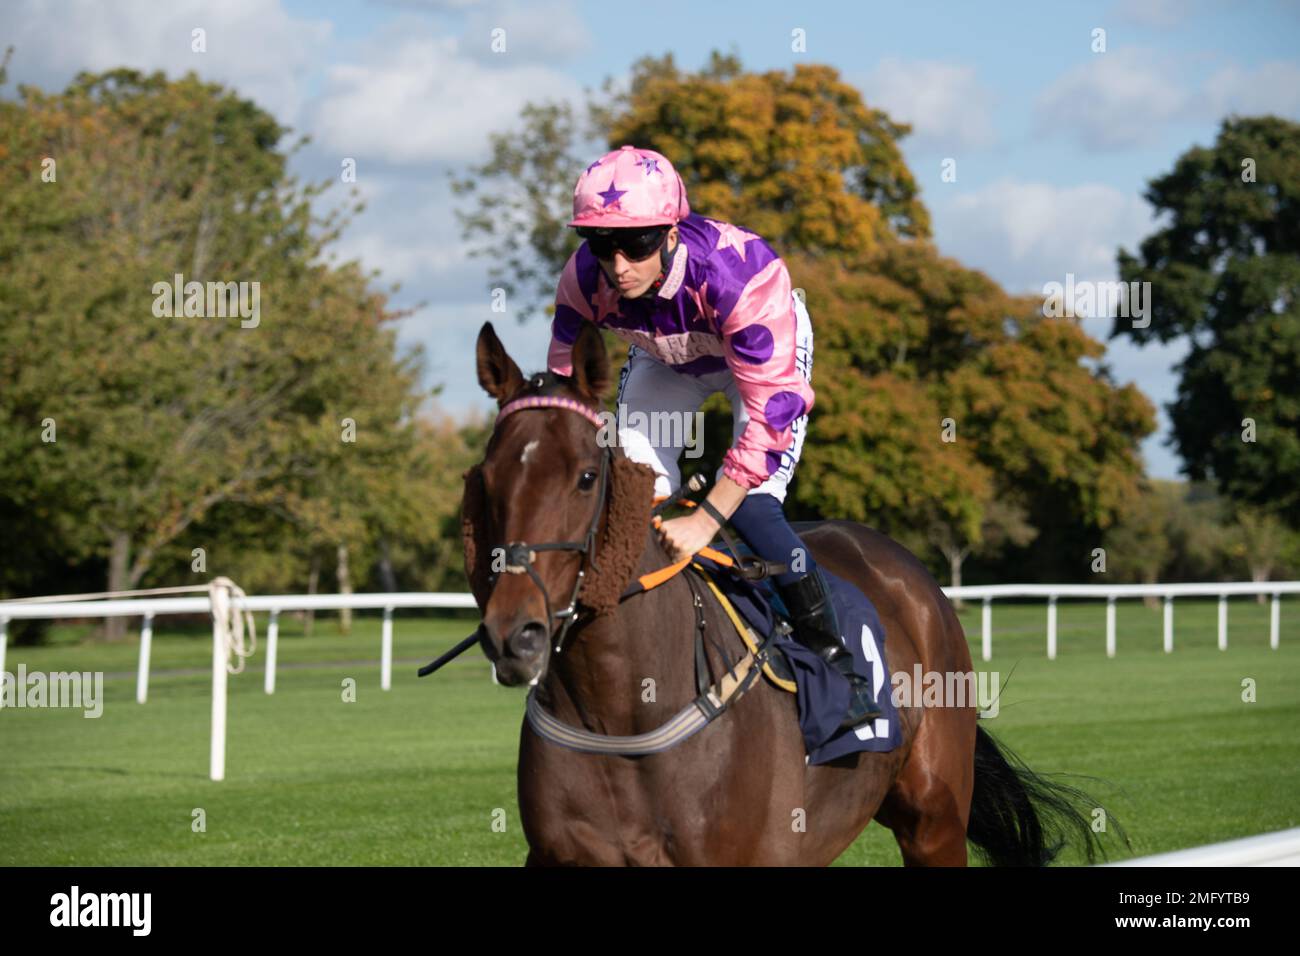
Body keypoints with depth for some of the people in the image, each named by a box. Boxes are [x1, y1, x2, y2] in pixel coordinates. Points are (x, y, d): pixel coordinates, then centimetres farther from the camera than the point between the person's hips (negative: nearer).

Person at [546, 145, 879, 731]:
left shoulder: (741, 275, -44)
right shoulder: (584, 282, -30)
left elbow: (772, 411, -42)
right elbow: (565, 388, -17)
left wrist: (706, 521, -46)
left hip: (769, 350, -5)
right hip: (665, 359, 5)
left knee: (750, 506, -22)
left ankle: (834, 658, -10)